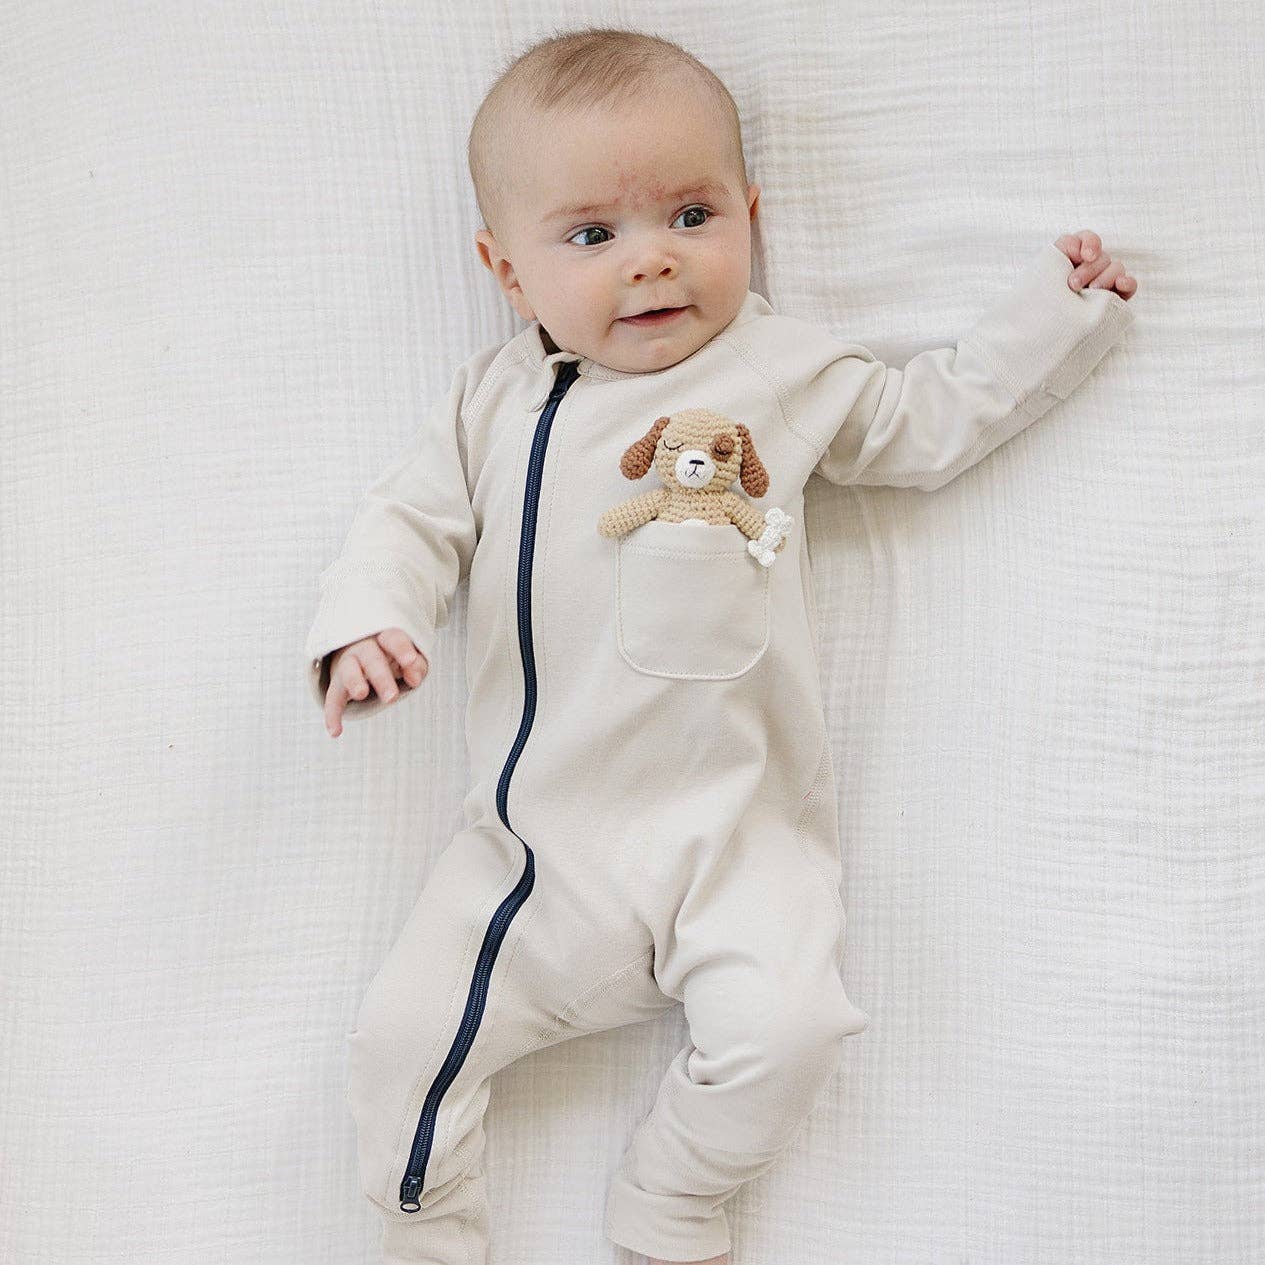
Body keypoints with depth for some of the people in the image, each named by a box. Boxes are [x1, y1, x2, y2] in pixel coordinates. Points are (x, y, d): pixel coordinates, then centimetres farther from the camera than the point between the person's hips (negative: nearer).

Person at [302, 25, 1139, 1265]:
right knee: (402, 1030, -5)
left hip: (736, 832, -1)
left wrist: (1055, 308, 15)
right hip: (538, 833, 1)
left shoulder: (788, 369, 7)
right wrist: (368, 621, -12)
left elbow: (933, 418, 18)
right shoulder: (494, 402, 8)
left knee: (783, 1025, -21)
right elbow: (411, 519, 8)